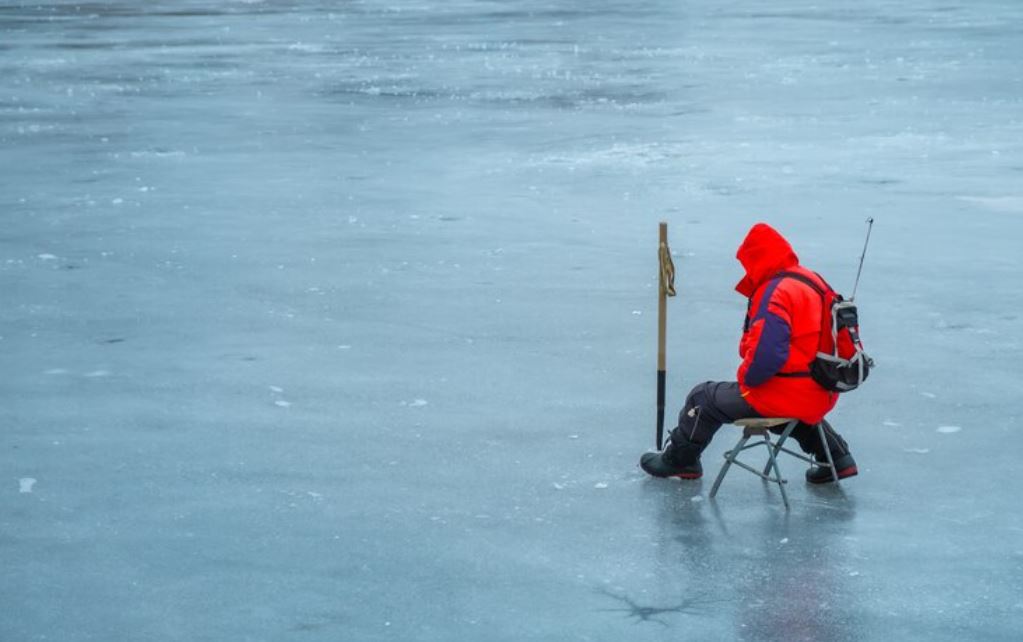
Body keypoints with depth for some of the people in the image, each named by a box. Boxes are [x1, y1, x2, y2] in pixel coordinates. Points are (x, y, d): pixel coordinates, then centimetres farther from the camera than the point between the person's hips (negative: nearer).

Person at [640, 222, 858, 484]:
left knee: (706, 398, 8)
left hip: (787, 394, -9)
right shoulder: (812, 280, 8)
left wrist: (745, 377, -8)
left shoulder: (774, 293, -21)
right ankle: (836, 456, 39)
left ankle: (678, 460, 23)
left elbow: (765, 356, -29)